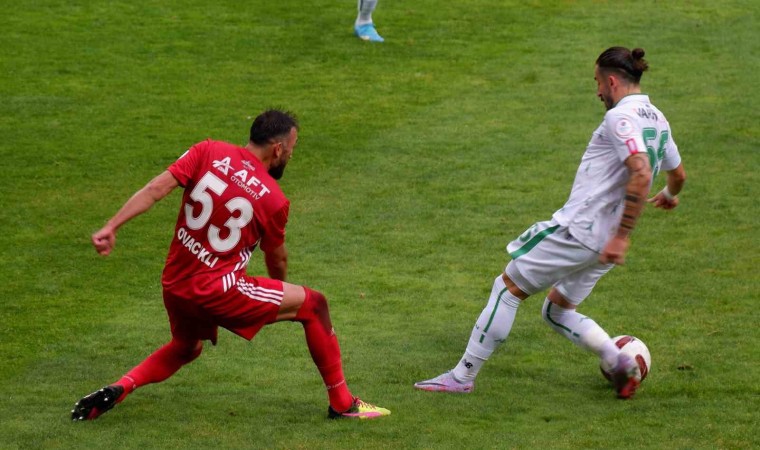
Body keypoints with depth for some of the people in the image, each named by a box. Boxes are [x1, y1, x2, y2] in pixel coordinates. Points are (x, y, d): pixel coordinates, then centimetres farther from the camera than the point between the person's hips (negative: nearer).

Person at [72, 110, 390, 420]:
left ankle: (119, 388, 13)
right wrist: (279, 294, 28)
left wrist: (111, 227, -11)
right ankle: (341, 403, 14)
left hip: (174, 287, 6)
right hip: (216, 291, -6)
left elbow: (155, 189, -11)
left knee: (185, 349, 35)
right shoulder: (273, 199, -8)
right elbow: (277, 260, 8)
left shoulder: (208, 152, -1)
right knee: (313, 305, 8)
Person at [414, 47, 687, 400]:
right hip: (602, 243, 9)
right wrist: (669, 196, 51)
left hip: (577, 229, -9)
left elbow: (641, 174, -29)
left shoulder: (621, 116, -15)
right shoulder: (657, 120, 12)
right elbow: (678, 174, 27)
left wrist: (622, 236, -28)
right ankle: (619, 362, 1)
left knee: (508, 287, 3)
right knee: (557, 311, 21)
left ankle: (463, 375, 5)